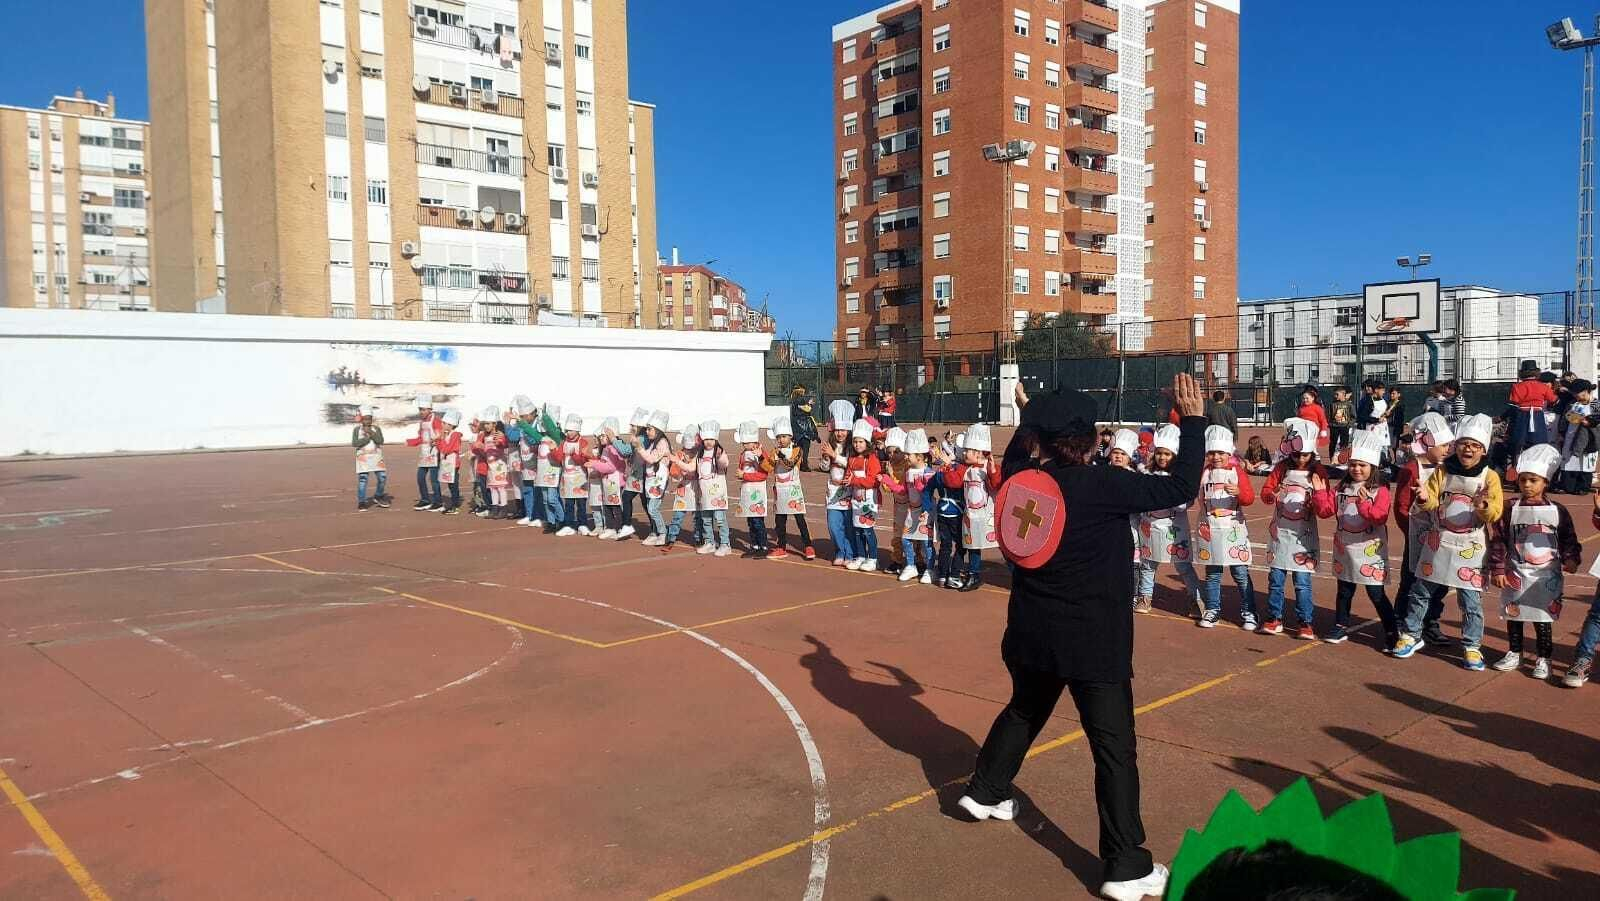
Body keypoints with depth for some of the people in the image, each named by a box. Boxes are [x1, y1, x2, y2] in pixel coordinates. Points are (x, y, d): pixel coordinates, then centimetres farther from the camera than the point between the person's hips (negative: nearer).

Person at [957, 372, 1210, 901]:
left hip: (1033, 633, 6)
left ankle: (985, 793, 44)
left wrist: (1029, 424, 30)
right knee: (1115, 749, 2)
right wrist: (1194, 419, -7)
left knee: (1023, 711, 29)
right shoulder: (1101, 485, -19)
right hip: (1093, 639, -6)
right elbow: (1181, 488, -14)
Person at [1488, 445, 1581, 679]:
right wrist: (1498, 569, -6)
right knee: (1513, 615, 11)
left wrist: (1571, 559, -11)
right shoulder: (1510, 509, -5)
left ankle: (1543, 659, 17)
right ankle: (1514, 653, 26)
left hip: (1547, 576, -1)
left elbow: (1569, 539, 5)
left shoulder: (1557, 511, -2)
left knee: (1543, 618, 5)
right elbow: (1498, 540, -4)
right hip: (1516, 574, 1)